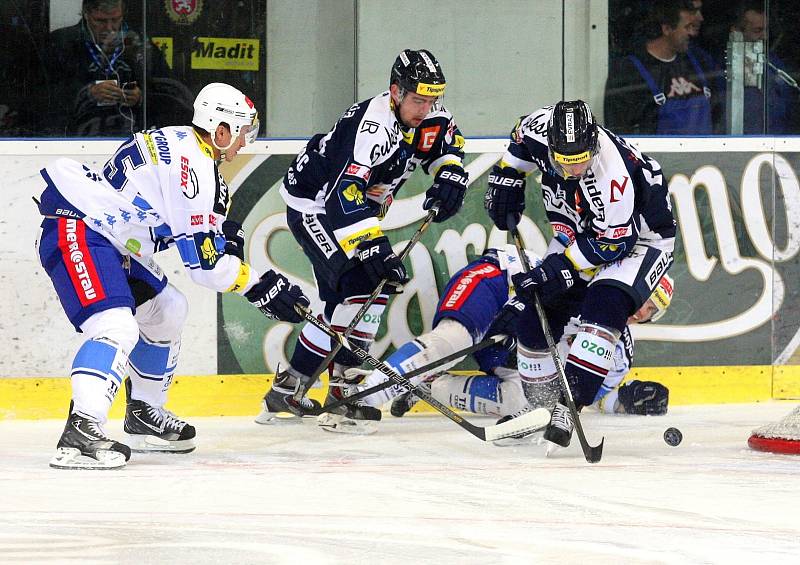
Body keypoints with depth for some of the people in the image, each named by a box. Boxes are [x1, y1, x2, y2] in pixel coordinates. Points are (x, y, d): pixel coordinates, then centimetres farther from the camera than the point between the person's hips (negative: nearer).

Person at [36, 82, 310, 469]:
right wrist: (260, 287, -8)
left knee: (166, 309, 23)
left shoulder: (177, 144, 15)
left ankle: (143, 415, 30)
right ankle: (80, 432, -41)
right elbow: (202, 261, -17)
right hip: (76, 232, -11)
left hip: (108, 240, 11)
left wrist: (220, 230, 9)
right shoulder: (193, 165, -17)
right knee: (117, 327, -28)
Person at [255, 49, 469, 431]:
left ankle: (286, 393, 21)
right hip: (314, 203, -10)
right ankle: (345, 386, -17)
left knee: (341, 303, 13)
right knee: (364, 285, -21)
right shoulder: (373, 127, -34)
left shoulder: (424, 111, -7)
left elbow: (446, 140, 13)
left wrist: (449, 173, -8)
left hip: (353, 207, 10)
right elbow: (343, 196, -41)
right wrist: (374, 249, -48)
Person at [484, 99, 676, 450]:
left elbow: (612, 244, -29)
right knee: (537, 314, 1)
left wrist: (559, 268, -29)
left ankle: (567, 407, -31)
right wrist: (505, 178, 2)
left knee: (603, 308, -30)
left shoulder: (613, 174, -38)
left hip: (639, 238, -7)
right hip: (580, 234, 7)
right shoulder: (541, 129, -20)